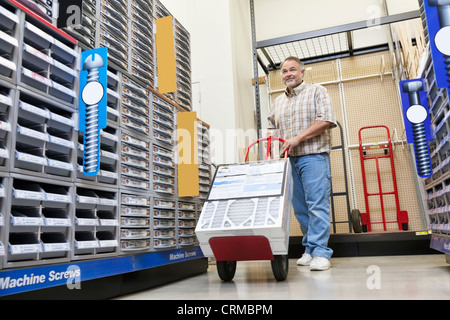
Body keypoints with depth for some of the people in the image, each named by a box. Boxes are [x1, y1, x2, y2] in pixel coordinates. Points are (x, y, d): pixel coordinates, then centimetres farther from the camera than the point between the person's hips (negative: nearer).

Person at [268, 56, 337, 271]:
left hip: (313, 157, -5)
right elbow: (272, 128, 23)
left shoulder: (317, 92, 6)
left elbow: (326, 120, -7)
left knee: (317, 204, -10)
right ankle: (309, 249, 15)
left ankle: (320, 253, -8)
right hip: (289, 160, 5)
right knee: (300, 208, 6)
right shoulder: (278, 101, 22)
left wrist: (298, 138, -15)